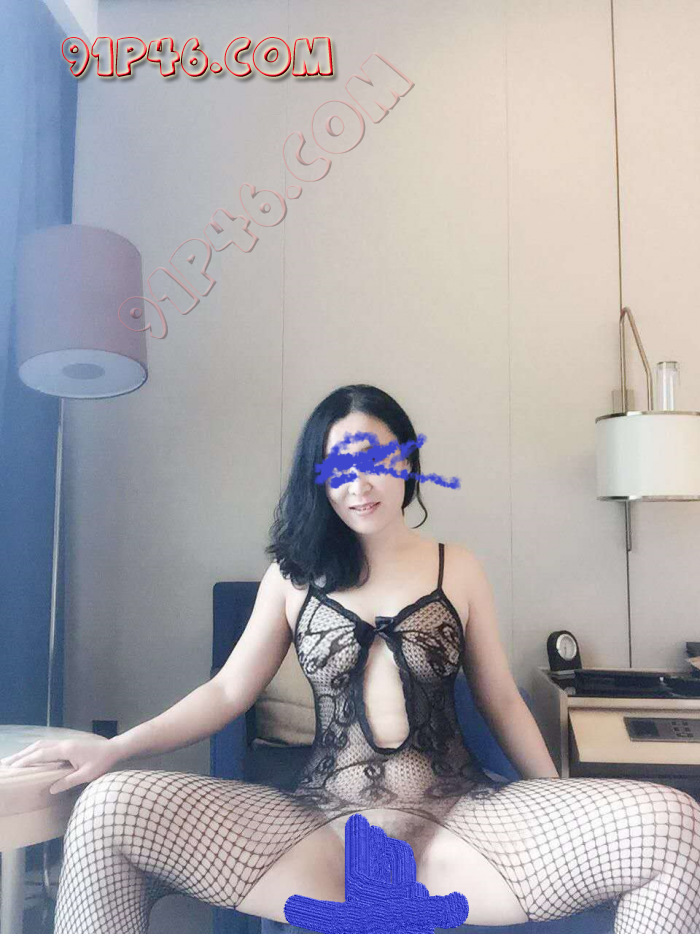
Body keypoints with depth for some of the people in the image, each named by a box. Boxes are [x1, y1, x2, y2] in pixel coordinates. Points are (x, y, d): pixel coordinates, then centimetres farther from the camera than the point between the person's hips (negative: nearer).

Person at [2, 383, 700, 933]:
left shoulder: (457, 568, 10)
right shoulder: (293, 575, 10)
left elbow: (500, 701, 14)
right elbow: (229, 690, 10)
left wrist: (564, 811, 8)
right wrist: (116, 748, -2)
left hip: (460, 821, 1)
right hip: (321, 827, 0)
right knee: (108, 809, -21)